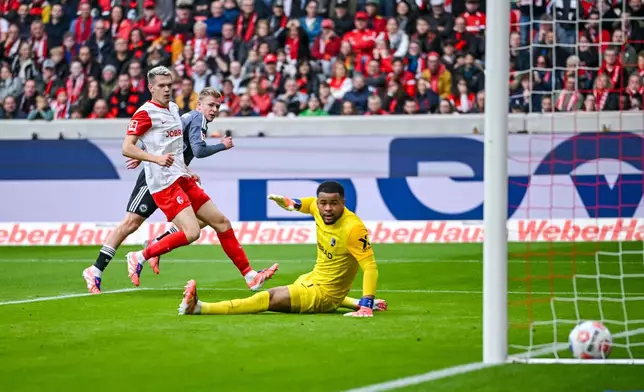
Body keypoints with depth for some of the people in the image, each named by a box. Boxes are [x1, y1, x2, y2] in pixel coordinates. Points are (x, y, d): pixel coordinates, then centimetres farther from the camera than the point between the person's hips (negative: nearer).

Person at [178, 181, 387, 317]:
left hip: (323, 293, -10)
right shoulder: (318, 207, -8)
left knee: (272, 298, -26)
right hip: (312, 279, 10)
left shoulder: (353, 228, -29)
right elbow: (309, 203, 18)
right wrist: (288, 202, -3)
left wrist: (366, 308, -37)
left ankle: (200, 308, -32)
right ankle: (354, 303, 42)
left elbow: (370, 267, -29)